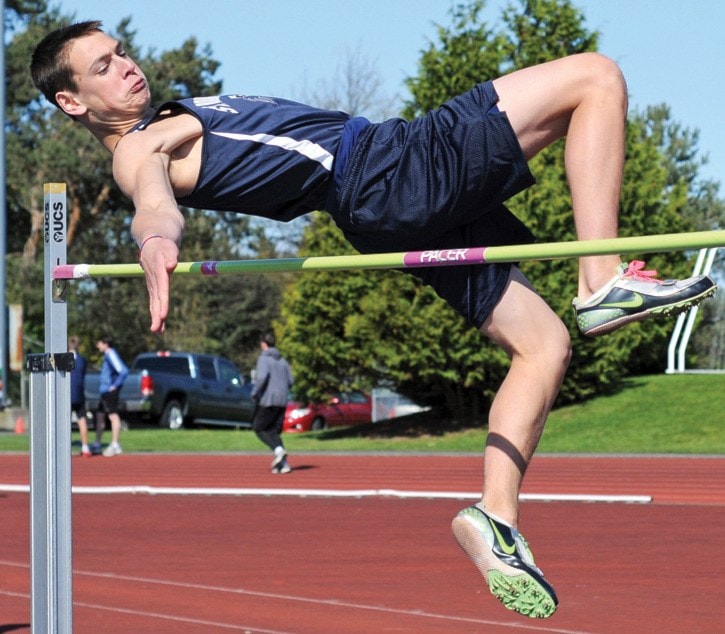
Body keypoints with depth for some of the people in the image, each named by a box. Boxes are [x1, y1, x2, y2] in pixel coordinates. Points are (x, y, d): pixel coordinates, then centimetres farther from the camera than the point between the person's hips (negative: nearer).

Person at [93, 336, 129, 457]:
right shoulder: (107, 356, 16)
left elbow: (124, 371, -24)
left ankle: (115, 445, -10)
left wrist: (115, 385, -18)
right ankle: (98, 443, 25)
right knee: (99, 415, 16)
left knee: (113, 416, -9)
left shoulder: (112, 355, -14)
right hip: (104, 391, 11)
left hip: (109, 391, -11)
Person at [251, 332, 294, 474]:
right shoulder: (282, 360, 14)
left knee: (258, 428, 7)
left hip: (267, 400, -6)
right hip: (282, 401, 6)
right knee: (274, 432, 11)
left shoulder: (264, 358, -7)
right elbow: (290, 381, 13)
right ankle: (282, 463, -3)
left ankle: (278, 450, -15)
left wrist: (255, 393, -12)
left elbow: (262, 376, -23)